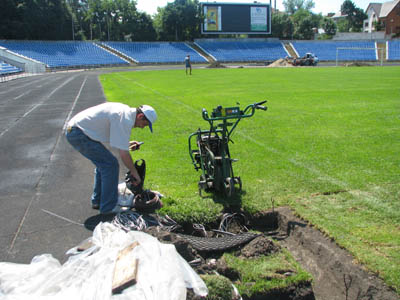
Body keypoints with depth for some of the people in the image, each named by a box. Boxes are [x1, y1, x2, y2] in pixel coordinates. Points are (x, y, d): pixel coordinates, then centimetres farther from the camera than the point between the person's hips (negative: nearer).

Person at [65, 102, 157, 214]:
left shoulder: (125, 110, 12)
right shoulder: (125, 120, -18)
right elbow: (123, 154, -18)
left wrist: (127, 143, 18)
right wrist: (135, 173, -6)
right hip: (79, 134, -10)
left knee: (103, 163, 19)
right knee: (111, 165, -8)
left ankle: (97, 201, 27)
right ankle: (108, 207, 0)